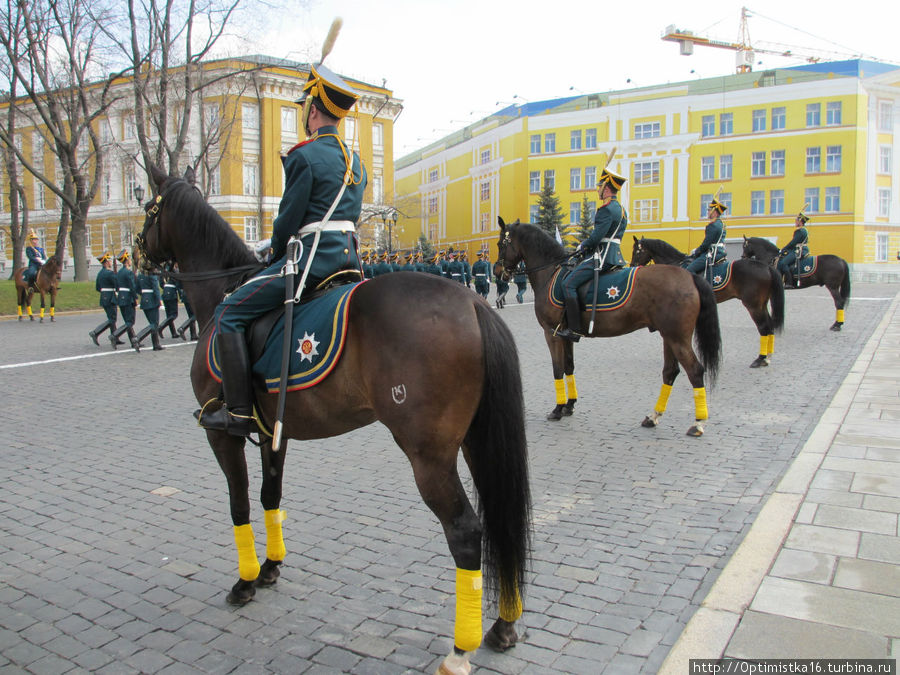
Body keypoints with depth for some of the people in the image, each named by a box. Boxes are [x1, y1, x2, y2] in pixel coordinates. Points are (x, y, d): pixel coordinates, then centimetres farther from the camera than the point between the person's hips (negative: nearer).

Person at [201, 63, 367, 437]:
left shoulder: (304, 156, -9)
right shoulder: (354, 160, 17)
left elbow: (288, 219, -10)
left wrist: (275, 259, 9)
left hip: (314, 256, -9)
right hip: (350, 255, 9)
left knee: (228, 314, -5)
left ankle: (239, 410, -8)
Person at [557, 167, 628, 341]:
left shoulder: (606, 209, -15)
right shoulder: (621, 209, 18)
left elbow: (596, 237, -21)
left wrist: (582, 246, -2)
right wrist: (587, 245, 15)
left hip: (602, 258, -11)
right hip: (615, 255, 11)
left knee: (569, 284, -15)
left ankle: (574, 329, -17)